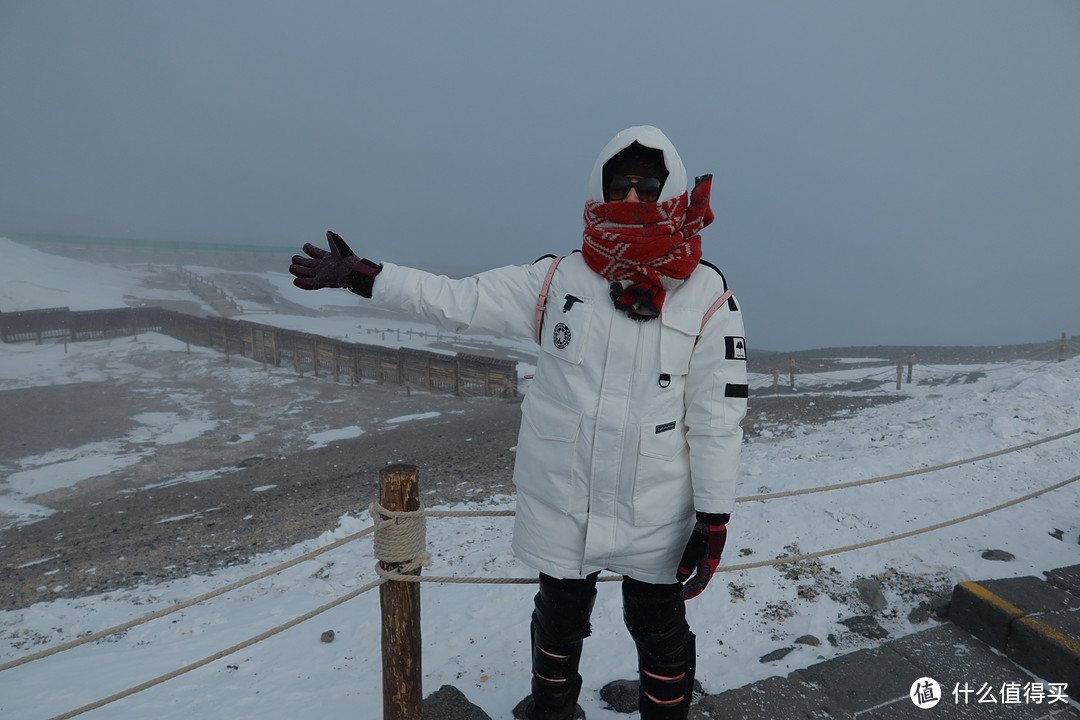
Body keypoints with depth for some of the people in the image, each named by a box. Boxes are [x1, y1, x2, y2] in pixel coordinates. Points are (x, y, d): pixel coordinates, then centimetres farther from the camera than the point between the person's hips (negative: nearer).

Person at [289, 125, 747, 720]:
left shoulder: (707, 297, -9)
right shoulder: (558, 279, -4)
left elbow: (718, 416, -8)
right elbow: (458, 301, -2)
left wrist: (713, 520, -8)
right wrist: (357, 275, -5)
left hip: (658, 517, -2)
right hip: (561, 506, 2)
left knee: (660, 633, 17)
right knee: (558, 619, 24)